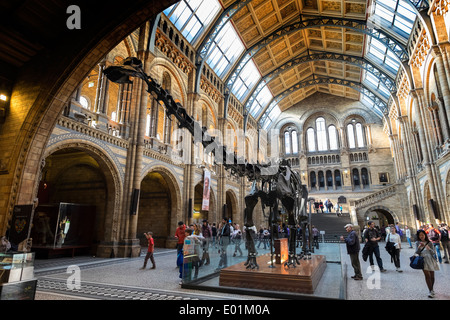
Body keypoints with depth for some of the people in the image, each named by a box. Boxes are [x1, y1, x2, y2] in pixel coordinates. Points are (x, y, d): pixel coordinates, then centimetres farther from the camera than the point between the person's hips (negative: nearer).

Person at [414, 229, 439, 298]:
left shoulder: (429, 243, 1)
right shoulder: (417, 243, 2)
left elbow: (434, 253, -3)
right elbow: (417, 253, -3)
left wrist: (429, 249, -23)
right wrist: (419, 247, -19)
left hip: (430, 260, 1)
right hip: (423, 260, -1)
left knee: (432, 276, 10)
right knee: (427, 275, -12)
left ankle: (432, 289, 30)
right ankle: (431, 291, -9)